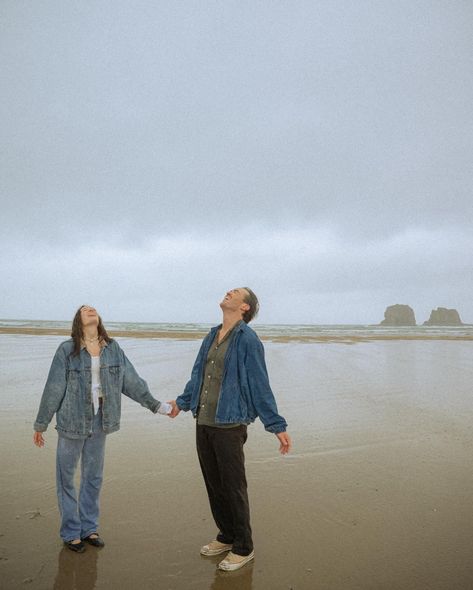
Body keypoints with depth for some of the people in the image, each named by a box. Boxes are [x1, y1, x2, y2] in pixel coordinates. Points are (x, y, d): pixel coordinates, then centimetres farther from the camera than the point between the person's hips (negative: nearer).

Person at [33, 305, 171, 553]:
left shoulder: (113, 348, 1)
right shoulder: (67, 350, -8)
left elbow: (132, 380, 3)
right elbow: (53, 388, -6)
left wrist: (155, 404, 2)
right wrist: (40, 424, -1)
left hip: (99, 421, 3)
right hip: (72, 421, -3)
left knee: (93, 478, 14)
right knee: (66, 478, 8)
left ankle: (89, 528, 30)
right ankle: (71, 532, 24)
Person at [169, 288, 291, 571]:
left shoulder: (248, 340, -12)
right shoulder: (212, 336, 10)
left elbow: (260, 386, -12)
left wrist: (277, 425, -14)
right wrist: (182, 402, 33)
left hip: (229, 426, -7)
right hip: (203, 423, 7)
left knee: (233, 488, 5)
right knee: (214, 485, 17)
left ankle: (243, 548, 24)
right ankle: (226, 537, 36)